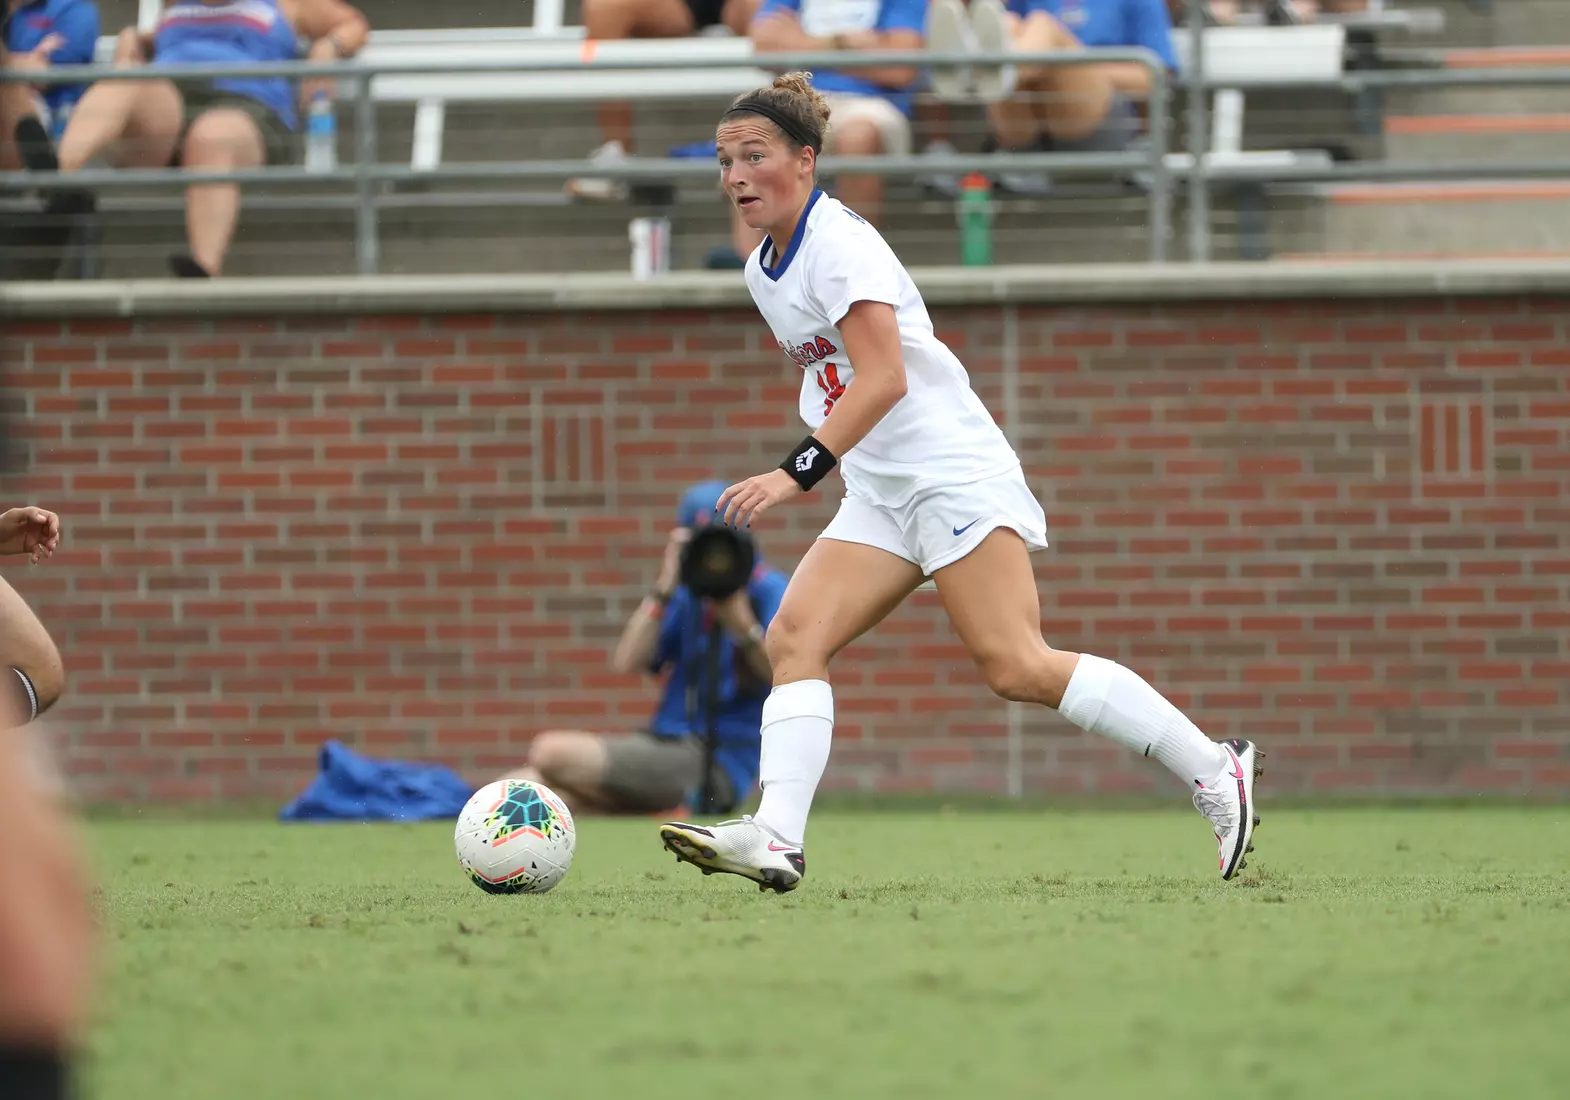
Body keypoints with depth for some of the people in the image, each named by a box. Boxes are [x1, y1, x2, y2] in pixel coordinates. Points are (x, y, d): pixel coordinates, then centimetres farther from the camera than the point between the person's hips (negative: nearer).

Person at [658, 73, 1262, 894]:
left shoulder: (839, 243, -14)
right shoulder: (763, 269, 14)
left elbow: (883, 379, -24)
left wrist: (797, 473, -31)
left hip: (954, 472, -9)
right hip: (878, 499, 9)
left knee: (1015, 667, -17)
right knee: (793, 640, -10)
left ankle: (1213, 771, -8)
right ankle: (776, 841, -23)